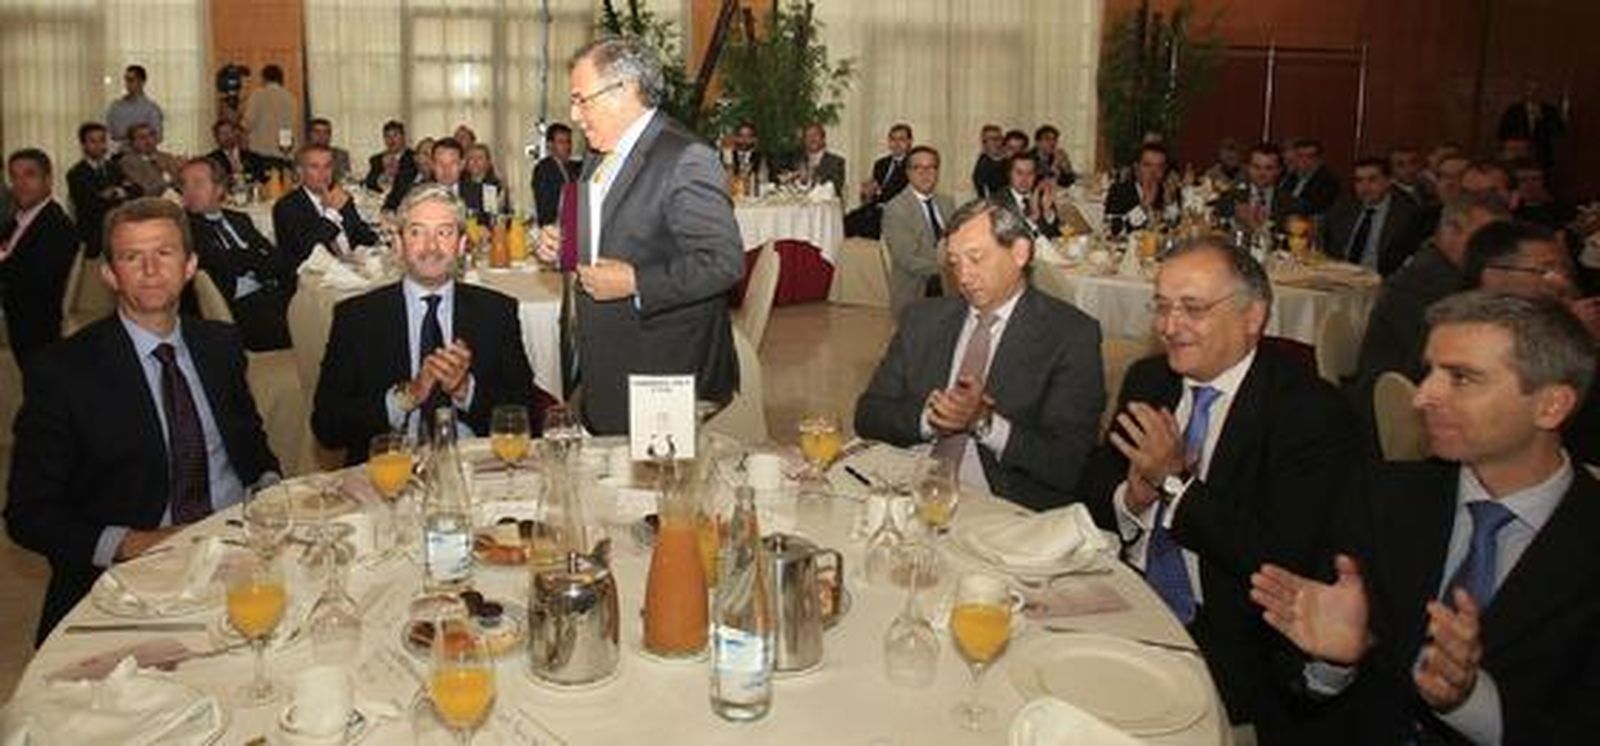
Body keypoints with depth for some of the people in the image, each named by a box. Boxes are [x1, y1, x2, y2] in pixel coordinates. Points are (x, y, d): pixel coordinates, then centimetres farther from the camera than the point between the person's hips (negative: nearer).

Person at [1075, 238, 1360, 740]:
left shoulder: (1314, 414, -12)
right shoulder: (1147, 380, 8)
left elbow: (1282, 562, -19)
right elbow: (1090, 495, 10)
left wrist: (1173, 482, -16)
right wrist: (1134, 496, -13)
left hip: (1226, 642, -5)